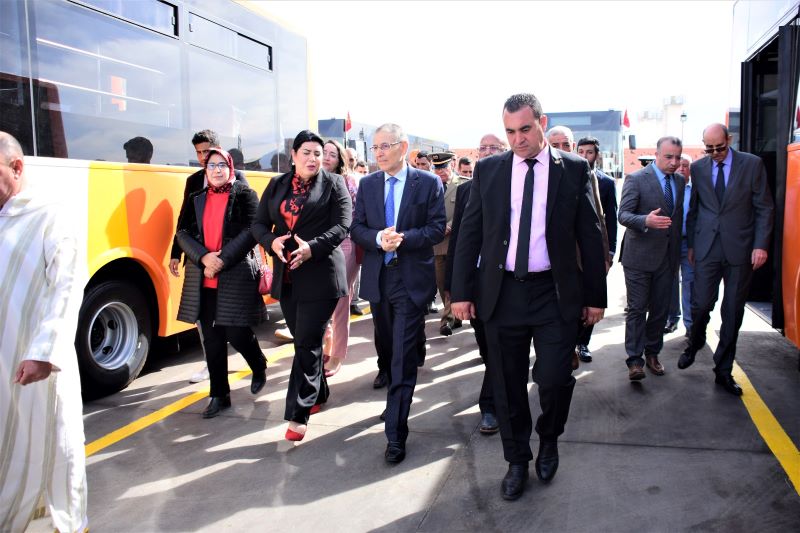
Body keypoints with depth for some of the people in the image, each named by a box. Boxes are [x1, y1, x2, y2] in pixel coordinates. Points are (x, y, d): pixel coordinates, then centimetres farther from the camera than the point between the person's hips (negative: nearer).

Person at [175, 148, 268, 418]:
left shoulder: (244, 194, 0)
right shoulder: (196, 199, 13)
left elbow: (251, 231, -10)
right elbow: (183, 233, 5)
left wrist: (222, 260, -16)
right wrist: (204, 257, -13)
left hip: (237, 276, -4)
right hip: (203, 279, 4)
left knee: (237, 333, -4)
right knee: (212, 338, 7)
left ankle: (259, 368, 28)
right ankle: (219, 395, 18)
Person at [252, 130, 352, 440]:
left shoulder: (334, 184, 1)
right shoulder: (277, 185, 13)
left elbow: (342, 226, -8)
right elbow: (260, 224, 11)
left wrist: (312, 248, -22)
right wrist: (272, 241, -11)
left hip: (320, 275, -5)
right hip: (286, 276, 5)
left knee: (308, 344, -6)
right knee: (303, 341, 15)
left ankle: (298, 415, -1)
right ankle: (318, 394, 34)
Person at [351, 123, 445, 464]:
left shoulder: (428, 183, -2)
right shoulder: (367, 184, 8)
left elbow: (437, 229, -6)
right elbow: (356, 229, 4)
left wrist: (404, 238, -22)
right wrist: (378, 238, -17)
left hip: (412, 279, -4)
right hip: (377, 278, 4)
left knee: (403, 357, -6)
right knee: (387, 348, 18)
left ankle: (396, 435, 0)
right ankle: (397, 400, 43)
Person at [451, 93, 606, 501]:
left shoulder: (573, 169, 1)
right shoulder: (488, 170, 4)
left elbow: (590, 235, 3)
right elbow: (469, 233, 5)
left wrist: (595, 295, 2)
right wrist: (462, 291, 0)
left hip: (555, 293, -1)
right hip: (501, 293, 2)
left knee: (553, 378, -5)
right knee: (508, 385, 9)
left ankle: (548, 439, 29)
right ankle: (517, 461, 31)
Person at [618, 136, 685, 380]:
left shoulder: (680, 181, 12)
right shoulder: (636, 179, -8)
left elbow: (678, 217, 18)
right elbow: (623, 215, -16)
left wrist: (679, 250, 14)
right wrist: (646, 221, -35)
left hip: (667, 257, 6)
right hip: (640, 256, -6)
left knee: (660, 308, 11)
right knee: (637, 308, -3)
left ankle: (652, 353, 24)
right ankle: (634, 360, 2)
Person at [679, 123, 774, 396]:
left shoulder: (752, 164, 0)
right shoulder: (698, 168, 5)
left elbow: (764, 208, 0)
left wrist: (761, 245, -7)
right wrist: (690, 244, 11)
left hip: (739, 248, -1)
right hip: (707, 248, 1)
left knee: (733, 312, 5)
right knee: (701, 305, -2)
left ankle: (723, 371, 17)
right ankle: (695, 343, 31)